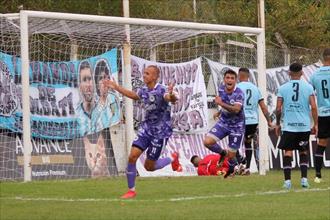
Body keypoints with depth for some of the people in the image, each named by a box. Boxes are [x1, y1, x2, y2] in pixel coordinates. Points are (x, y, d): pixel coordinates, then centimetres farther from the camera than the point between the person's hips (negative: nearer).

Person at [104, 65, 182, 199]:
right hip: (146, 128, 6)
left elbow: (172, 100, -40)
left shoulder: (161, 91, -20)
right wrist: (116, 87, 28)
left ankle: (173, 159, 30)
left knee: (149, 167, 2)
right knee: (132, 157, -10)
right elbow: (133, 95, 26)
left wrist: (171, 95, -64)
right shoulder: (143, 90, 2)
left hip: (160, 132, -6)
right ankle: (131, 190, 3)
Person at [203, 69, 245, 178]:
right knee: (207, 142, -17)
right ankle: (223, 153, 15)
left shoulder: (239, 93, -23)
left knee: (231, 155, 1)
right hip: (223, 122, 5)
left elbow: (236, 109, -38)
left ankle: (231, 169, 38)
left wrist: (221, 104, -45)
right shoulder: (221, 89, -4)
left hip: (236, 126, -5)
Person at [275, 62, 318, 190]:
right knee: (303, 152, 14)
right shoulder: (308, 87, 0)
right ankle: (304, 179, 5)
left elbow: (278, 109, -2)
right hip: (304, 126, 1)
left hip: (288, 126, -1)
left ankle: (287, 180, -3)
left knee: (287, 152, 4)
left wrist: (277, 124, 11)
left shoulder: (283, 88, 0)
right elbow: (313, 107, -5)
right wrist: (315, 124, 4)